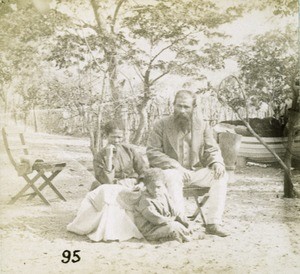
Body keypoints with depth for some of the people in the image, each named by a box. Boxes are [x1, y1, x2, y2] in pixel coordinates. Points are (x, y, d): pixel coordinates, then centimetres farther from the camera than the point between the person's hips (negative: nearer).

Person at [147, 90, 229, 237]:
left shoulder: (202, 125, 7)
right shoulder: (161, 125, -3)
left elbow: (212, 150, 9)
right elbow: (152, 153, -10)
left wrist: (217, 162, -16)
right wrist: (176, 166, -22)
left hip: (196, 171, 3)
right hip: (172, 171, -3)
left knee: (221, 176, -20)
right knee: (173, 176, -37)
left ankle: (213, 223, -19)